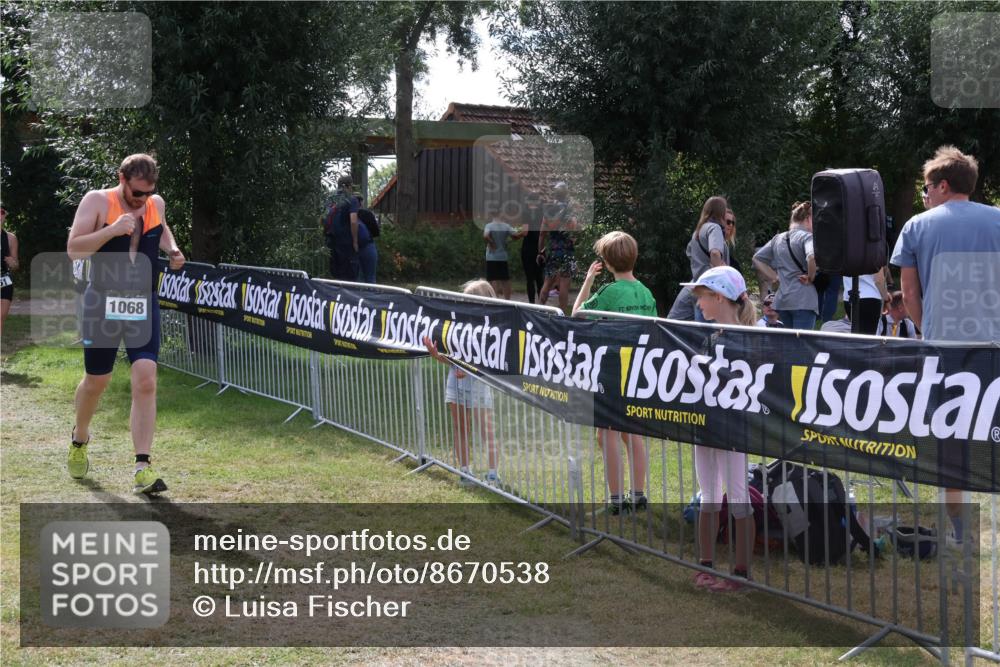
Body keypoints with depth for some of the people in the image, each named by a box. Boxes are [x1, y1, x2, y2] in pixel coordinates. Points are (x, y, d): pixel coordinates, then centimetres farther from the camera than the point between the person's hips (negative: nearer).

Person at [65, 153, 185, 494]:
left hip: (143, 304, 3)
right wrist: (113, 230, -27)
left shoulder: (156, 204, 5)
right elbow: (73, 249, -15)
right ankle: (79, 439, 43)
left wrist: (171, 249, 8)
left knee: (145, 380, -12)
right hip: (103, 304, -2)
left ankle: (142, 468, -12)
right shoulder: (97, 201, -8)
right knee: (96, 382, 12)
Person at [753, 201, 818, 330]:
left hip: (781, 300, 7)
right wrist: (810, 278, -12)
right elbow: (812, 257, -27)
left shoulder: (777, 239, 14)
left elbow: (757, 259, 19)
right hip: (803, 300, -7)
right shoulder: (806, 237, -7)